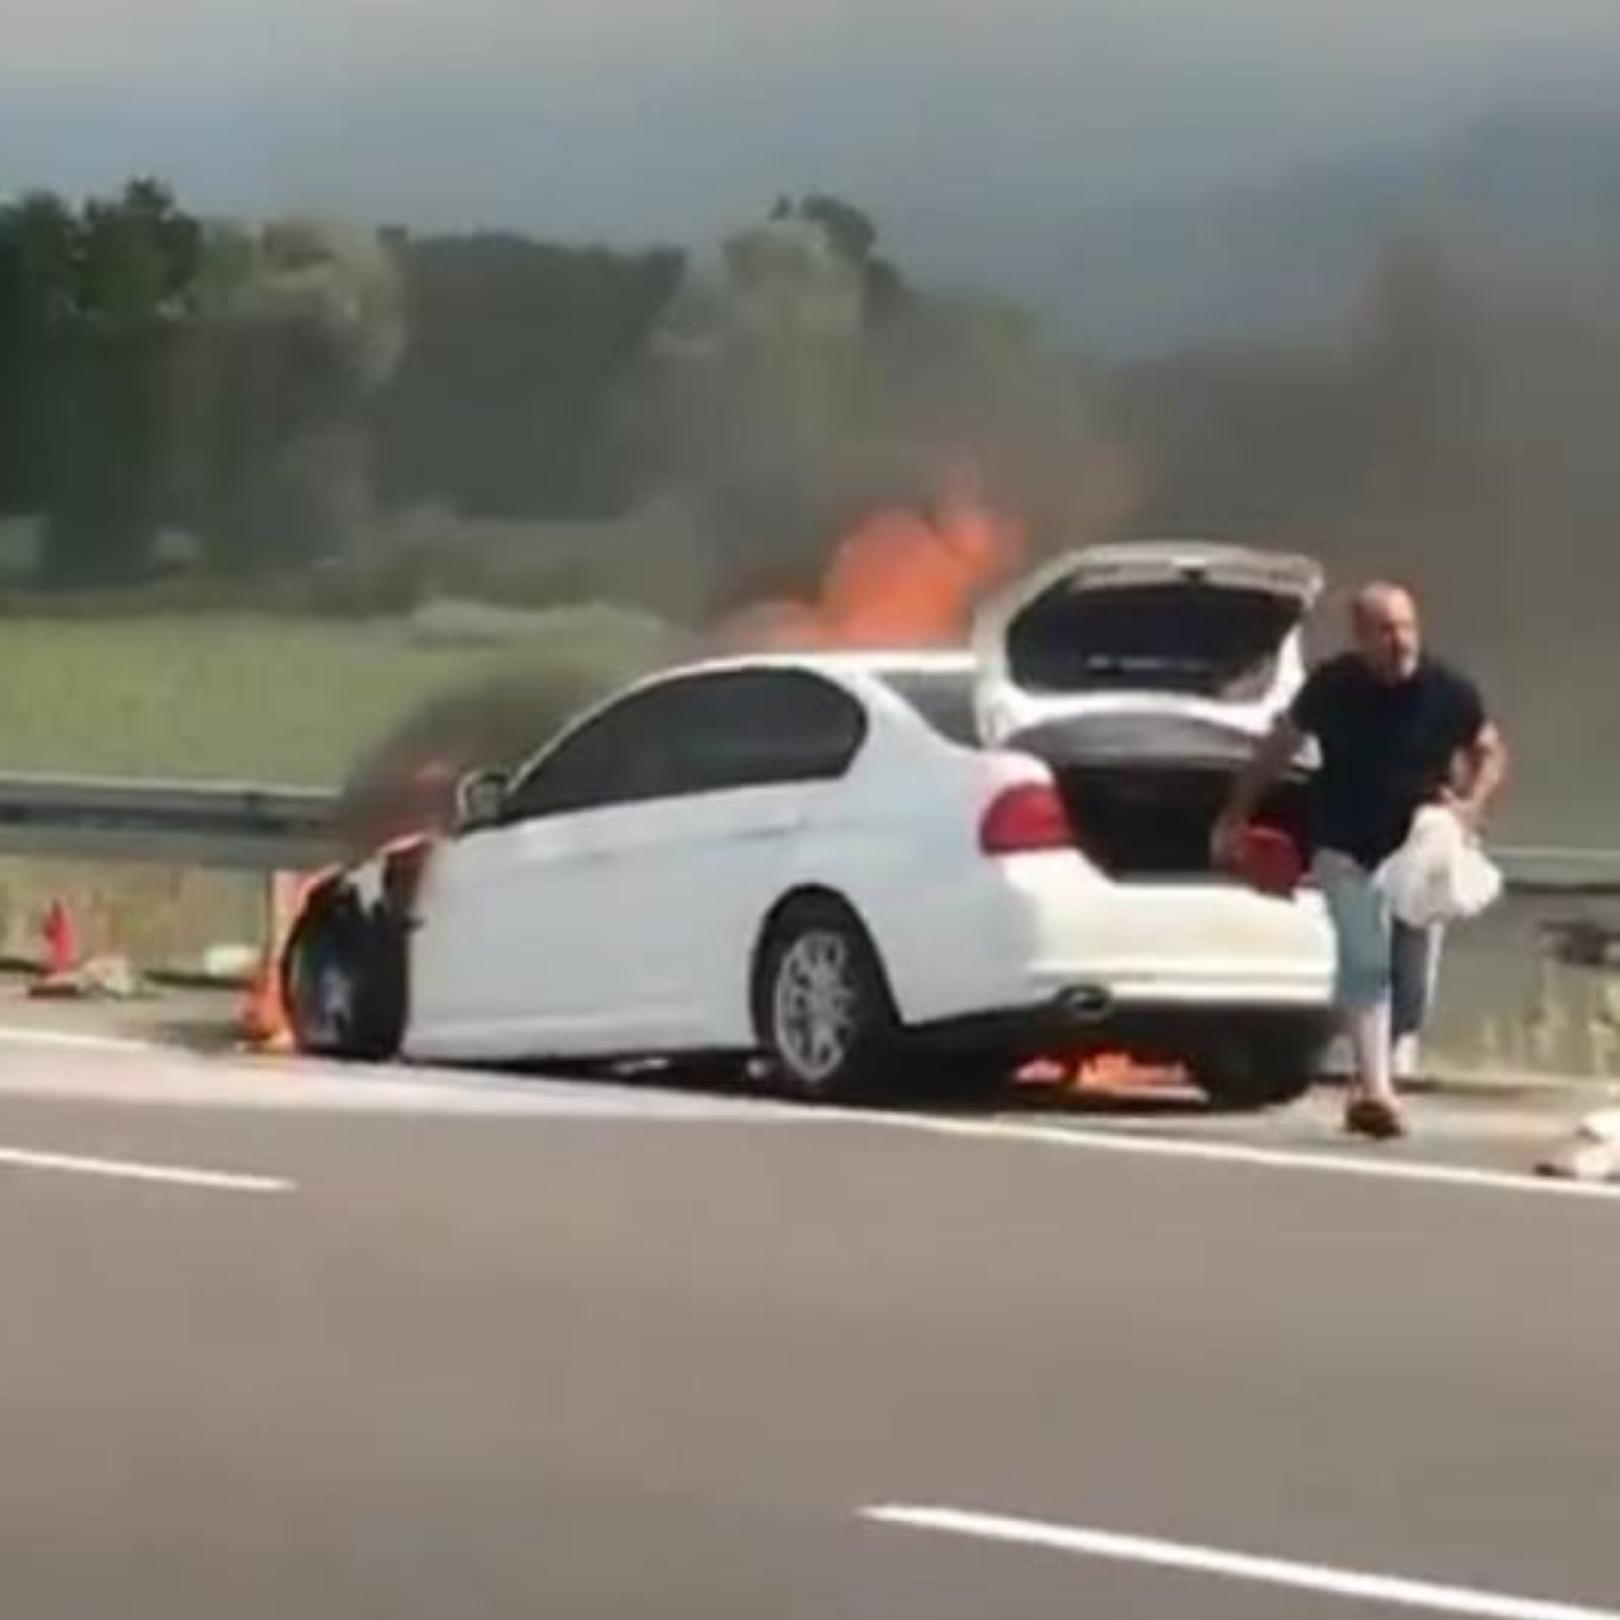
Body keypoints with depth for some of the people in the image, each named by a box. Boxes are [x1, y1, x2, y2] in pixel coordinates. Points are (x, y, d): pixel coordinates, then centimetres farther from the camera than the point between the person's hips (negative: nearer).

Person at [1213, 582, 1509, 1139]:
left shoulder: (1449, 691, -10)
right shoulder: (1332, 687, -10)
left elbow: (1491, 752, 5)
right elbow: (1279, 748, 6)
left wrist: (1474, 805, -15)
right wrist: (1236, 814, 11)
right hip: (1348, 853, -2)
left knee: (1414, 988, 6)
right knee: (1366, 965, -19)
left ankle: (1368, 1082, 29)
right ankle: (1376, 1091, -25)